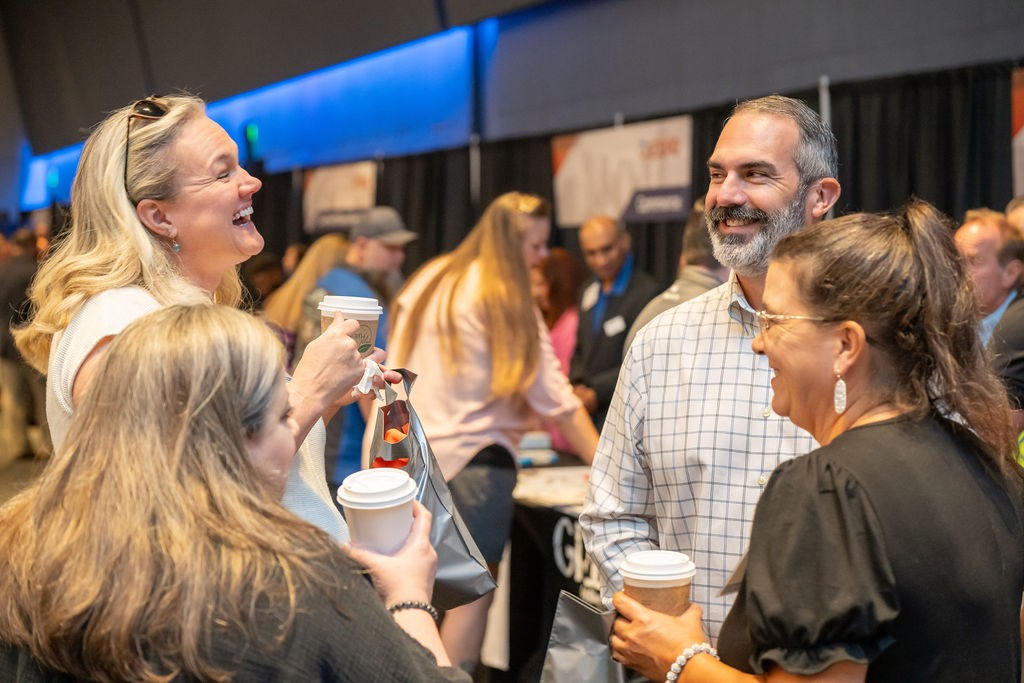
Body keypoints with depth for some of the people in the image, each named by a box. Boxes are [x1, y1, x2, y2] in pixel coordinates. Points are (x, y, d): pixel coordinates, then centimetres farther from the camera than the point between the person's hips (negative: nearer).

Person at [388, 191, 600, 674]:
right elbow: (551, 394, -7)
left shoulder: (427, 282, 13)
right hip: (472, 457, -7)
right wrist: (601, 461, -3)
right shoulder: (504, 298, -6)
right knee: (474, 592, -2)